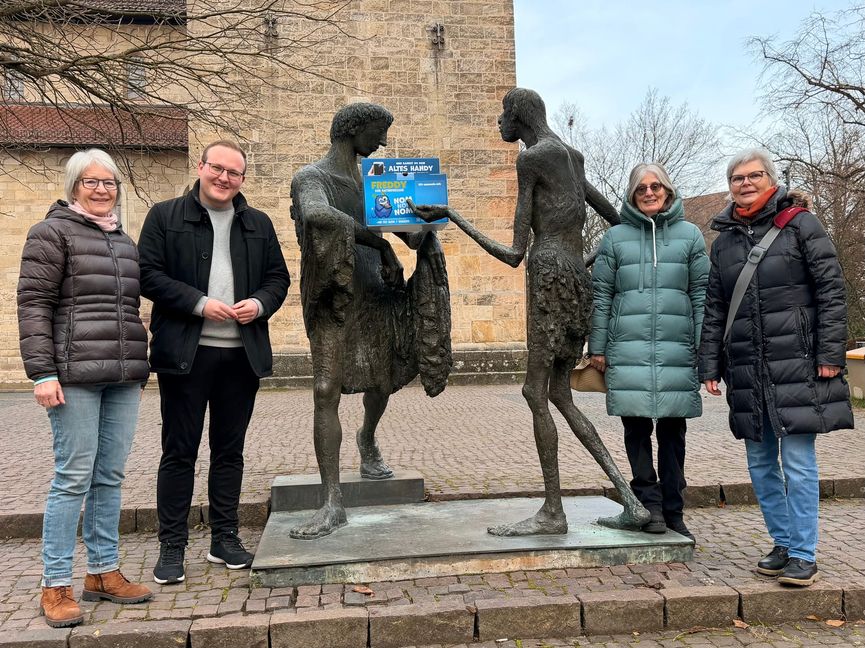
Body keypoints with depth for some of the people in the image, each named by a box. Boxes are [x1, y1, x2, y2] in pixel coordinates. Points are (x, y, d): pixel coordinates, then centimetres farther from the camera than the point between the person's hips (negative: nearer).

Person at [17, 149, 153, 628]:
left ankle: (103, 572, 20)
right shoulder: (53, 232, 1)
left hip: (124, 378, 6)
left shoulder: (125, 241, 19)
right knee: (74, 477, -3)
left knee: (110, 476, 9)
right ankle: (55, 586, 9)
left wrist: (139, 366, 19)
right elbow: (33, 304, -5)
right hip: (75, 375, -6)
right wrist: (42, 372, -13)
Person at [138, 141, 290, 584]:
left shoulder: (259, 224, 14)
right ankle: (172, 547, 15)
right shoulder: (164, 216, 3)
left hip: (242, 355, 4)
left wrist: (259, 303, -7)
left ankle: (224, 538, 24)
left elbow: (278, 278, 14)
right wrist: (200, 304, -15)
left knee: (229, 450, 12)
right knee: (179, 452, 4)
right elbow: (149, 274, -4)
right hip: (185, 353, -3)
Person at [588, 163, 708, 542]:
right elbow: (601, 295, 7)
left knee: (672, 431, 7)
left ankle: (672, 512, 18)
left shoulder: (690, 235, 11)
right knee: (636, 428, 0)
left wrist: (705, 347, 2)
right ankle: (649, 504, 13)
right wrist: (597, 348, 3)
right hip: (628, 349, -1)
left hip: (677, 350, 1)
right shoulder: (615, 237, 8)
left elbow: (701, 294, 8)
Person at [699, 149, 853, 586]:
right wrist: (710, 366, 7)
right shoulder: (723, 241, 14)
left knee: (798, 462, -2)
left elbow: (831, 290, -4)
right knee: (760, 463, 11)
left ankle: (804, 555, 9)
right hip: (746, 370, 5)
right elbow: (714, 311, 13)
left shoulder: (799, 224, 1)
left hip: (797, 365, -5)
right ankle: (783, 544, 25)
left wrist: (831, 354, -11)